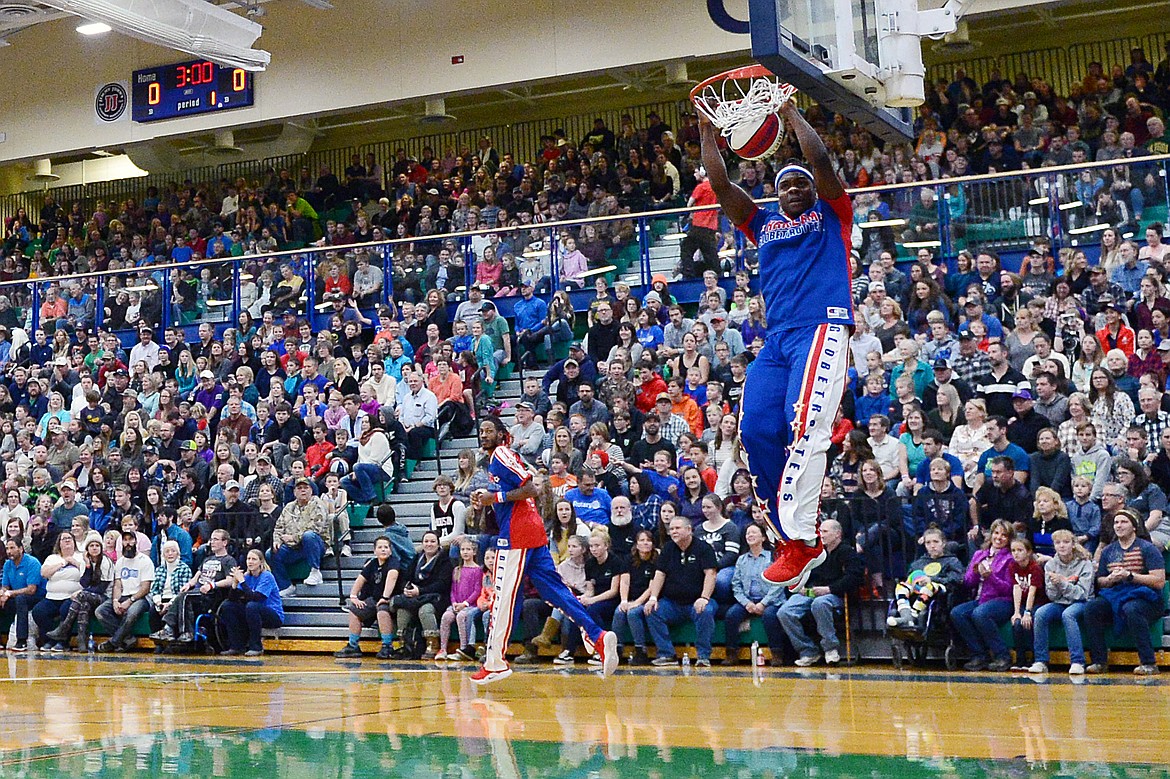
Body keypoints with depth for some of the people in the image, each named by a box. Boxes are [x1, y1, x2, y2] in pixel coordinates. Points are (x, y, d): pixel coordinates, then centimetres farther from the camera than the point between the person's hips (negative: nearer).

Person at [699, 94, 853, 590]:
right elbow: (720, 185, 21)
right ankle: (791, 537, -2)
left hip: (823, 328, -6)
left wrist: (790, 112, 6)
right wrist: (707, 131, 18)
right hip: (776, 339, 6)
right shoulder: (765, 226, 28)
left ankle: (799, 539, -28)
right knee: (756, 430, -10)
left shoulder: (831, 215, 16)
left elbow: (821, 163, 0)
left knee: (805, 425, -24)